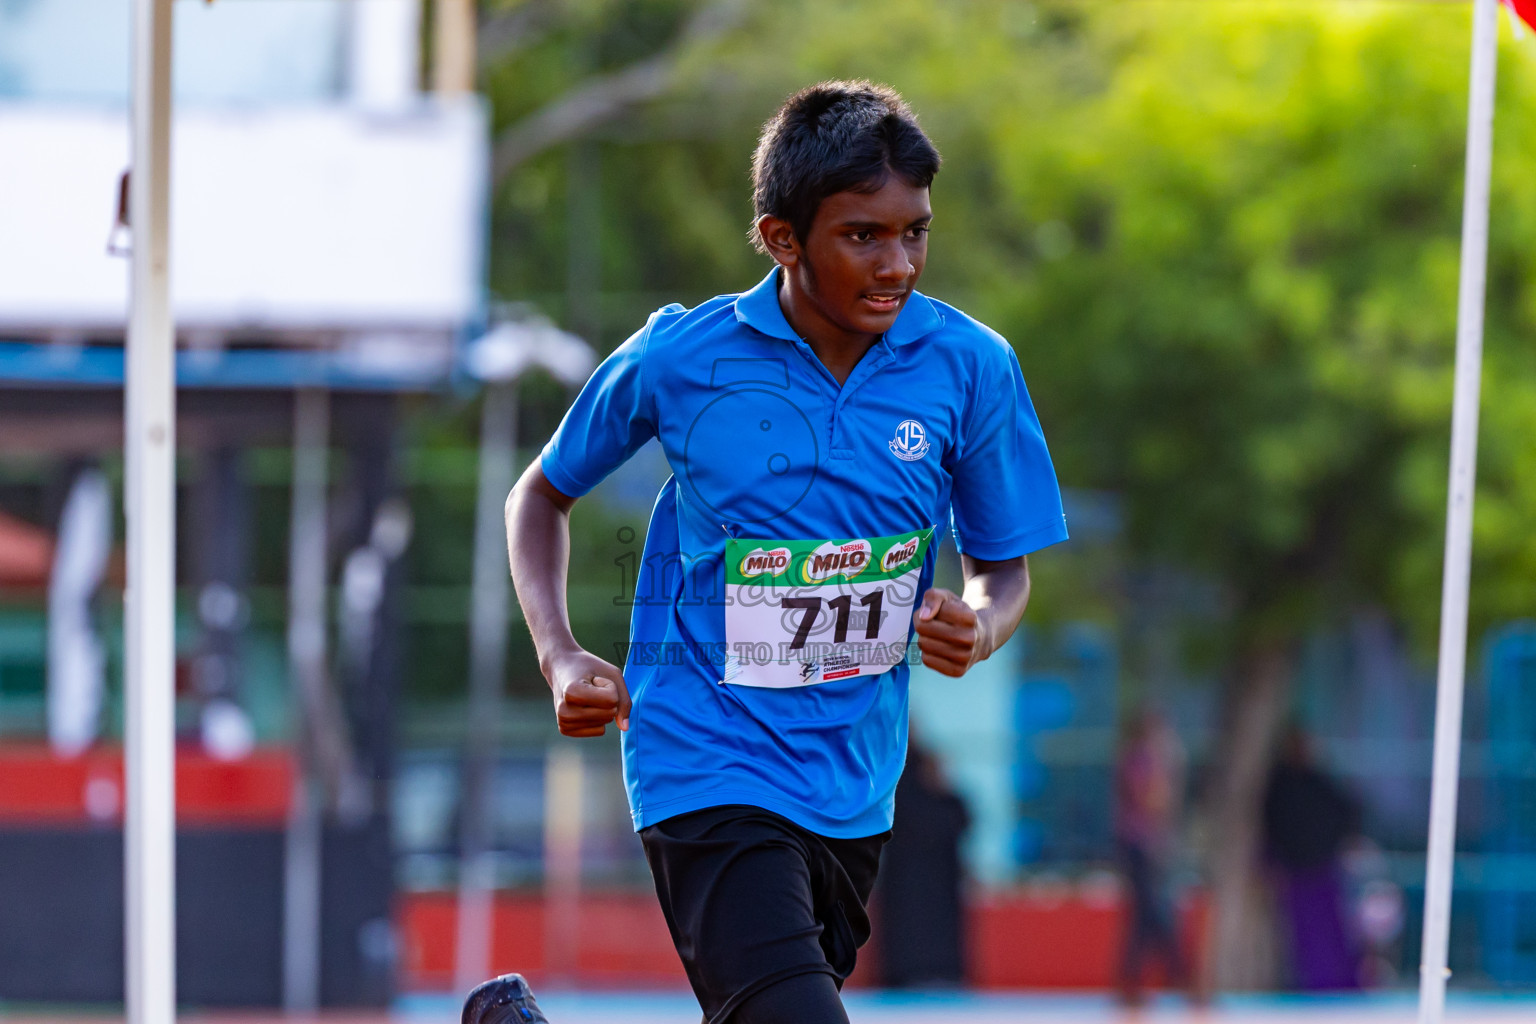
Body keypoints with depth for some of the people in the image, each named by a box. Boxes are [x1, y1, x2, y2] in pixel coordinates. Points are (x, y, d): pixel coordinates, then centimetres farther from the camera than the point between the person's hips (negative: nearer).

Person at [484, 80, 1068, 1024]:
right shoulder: (679, 358, -8)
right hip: (706, 763, -5)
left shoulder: (971, 368, -4)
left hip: (851, 785, 5)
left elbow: (1006, 566, 7)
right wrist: (561, 658, -6)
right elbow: (544, 495, 8)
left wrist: (980, 627, -16)